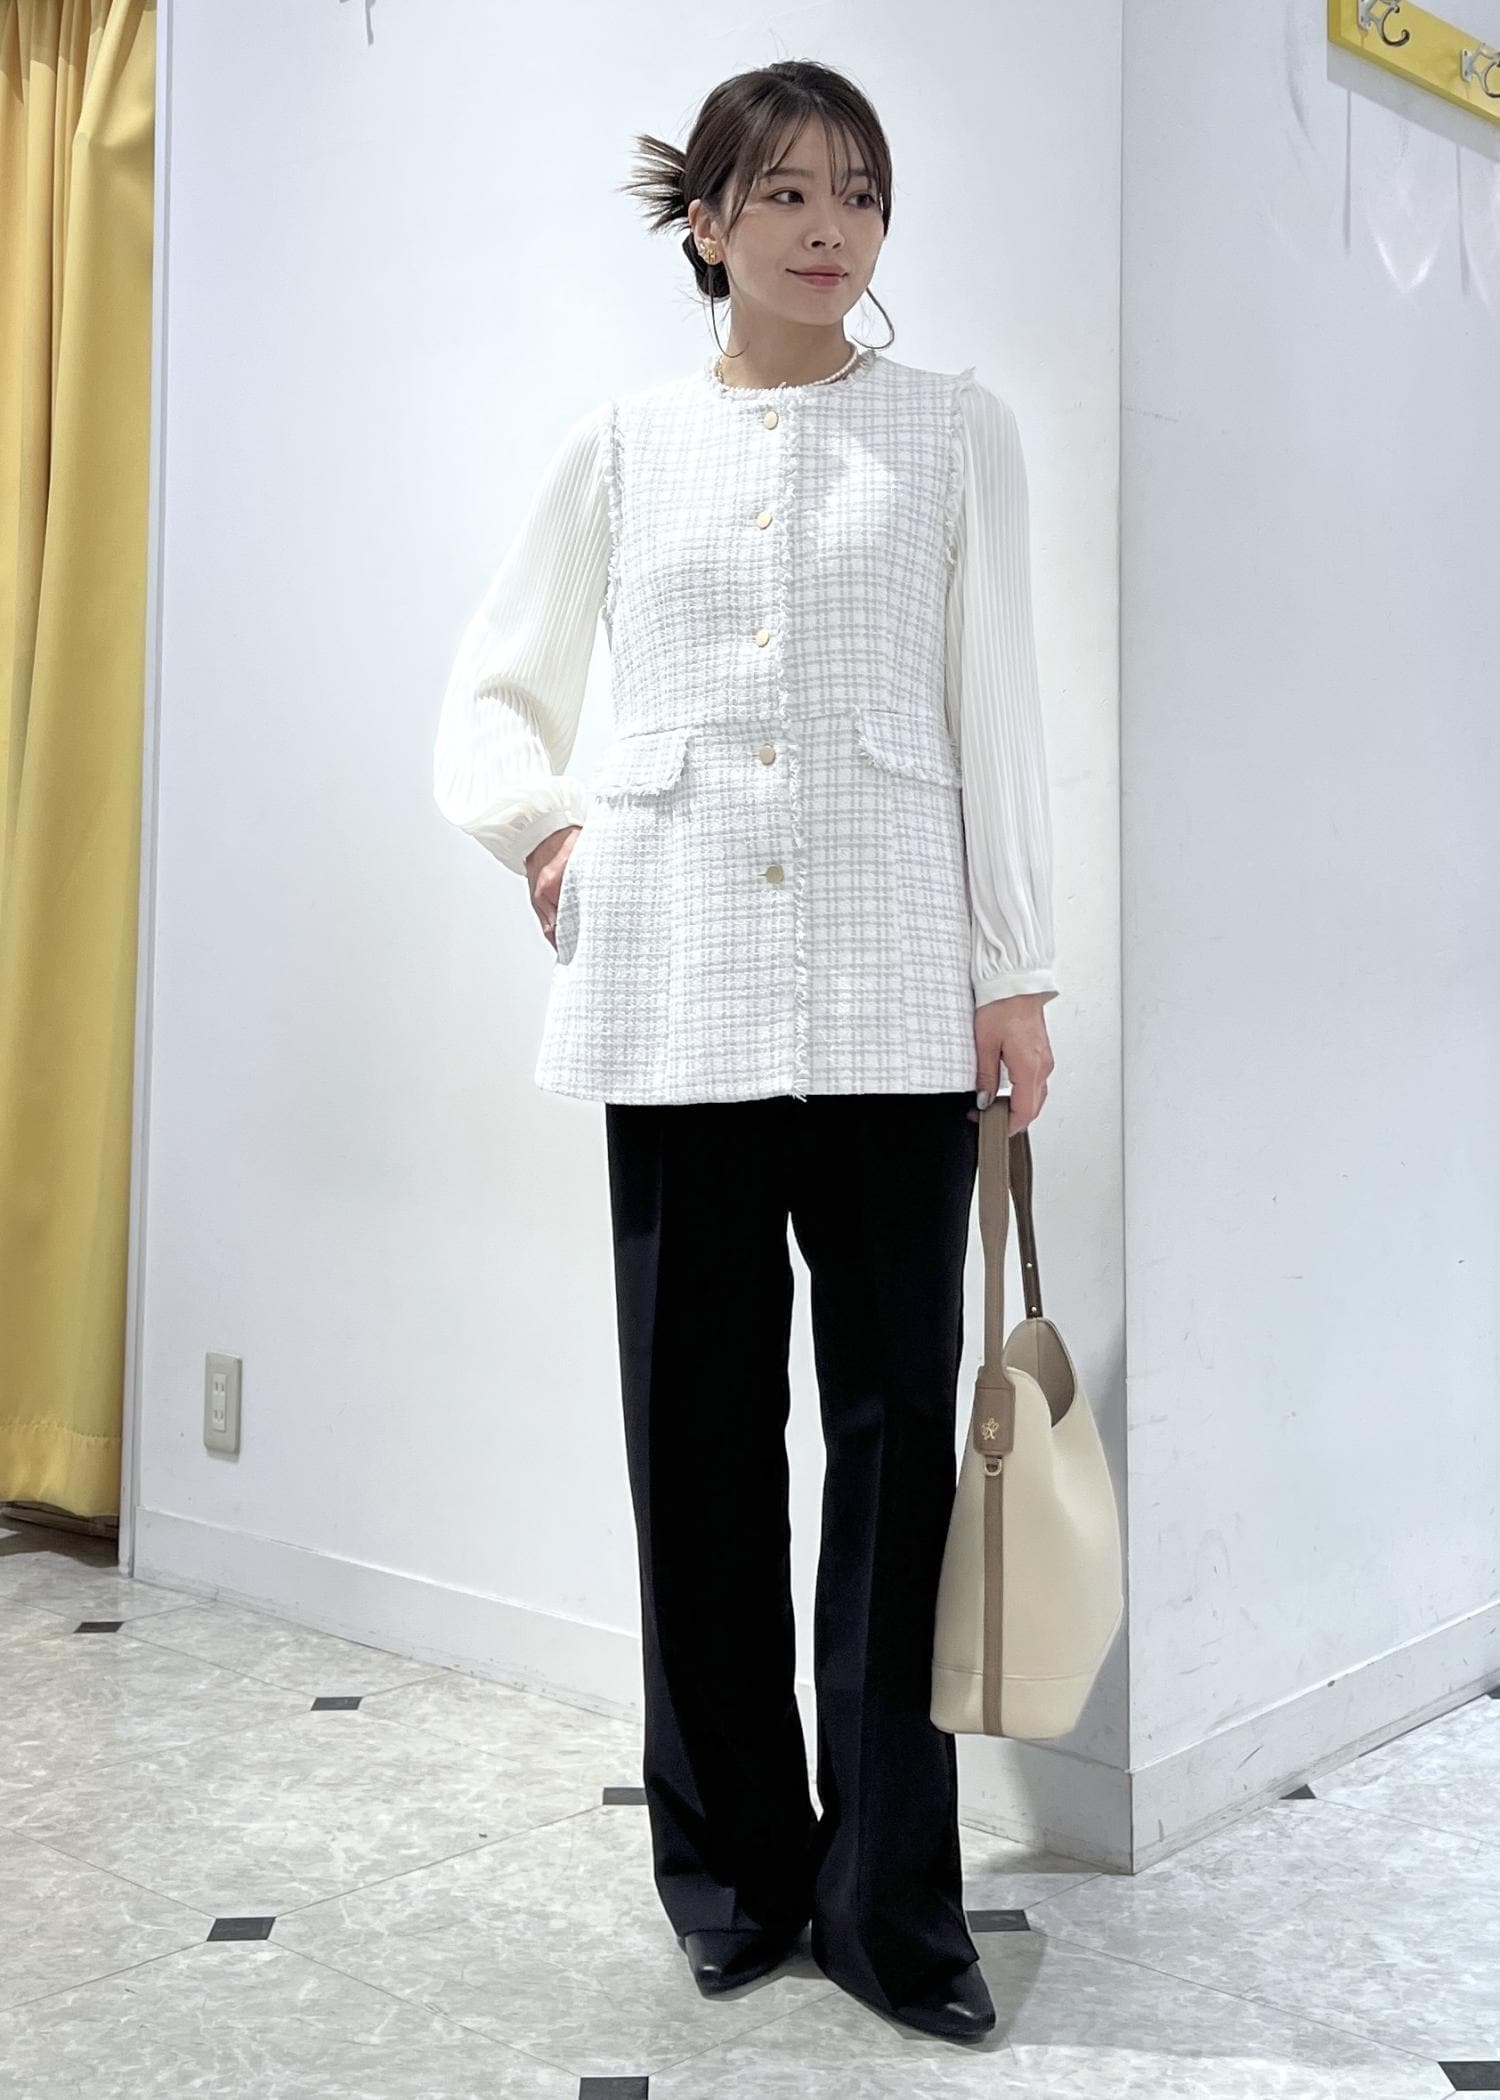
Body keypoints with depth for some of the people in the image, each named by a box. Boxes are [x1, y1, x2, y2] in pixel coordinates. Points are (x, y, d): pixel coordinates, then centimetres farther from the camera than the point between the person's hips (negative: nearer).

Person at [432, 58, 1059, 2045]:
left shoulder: (955, 427, 11)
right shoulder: (622, 444, 13)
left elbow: (998, 710, 6)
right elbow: (490, 698, 18)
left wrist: (1017, 970, 0)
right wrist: (550, 837, 0)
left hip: (891, 986, -1)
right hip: (679, 985, 1)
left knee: (896, 1418, -1)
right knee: (703, 1419, 6)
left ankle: (891, 1896, 12)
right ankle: (735, 1865, 22)